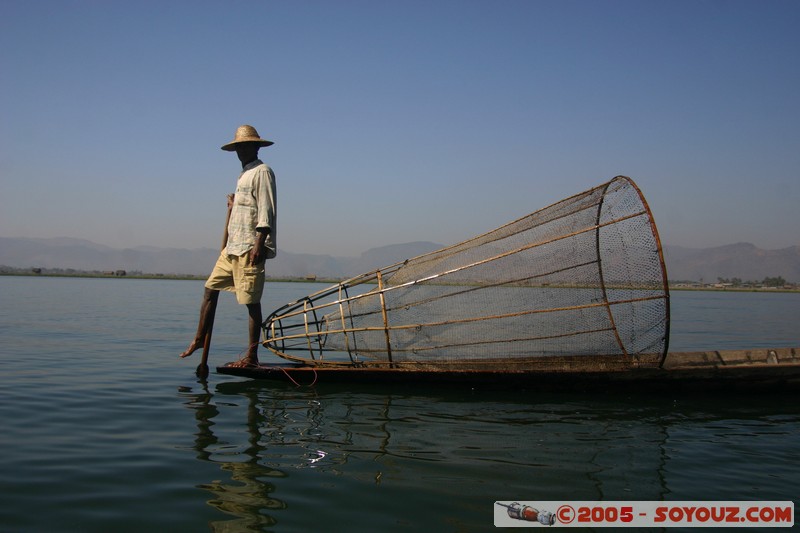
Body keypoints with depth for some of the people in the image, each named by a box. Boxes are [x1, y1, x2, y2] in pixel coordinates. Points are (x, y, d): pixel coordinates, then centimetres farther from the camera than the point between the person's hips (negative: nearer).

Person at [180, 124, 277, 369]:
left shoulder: (262, 172, -7)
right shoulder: (244, 175, 21)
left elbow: (266, 212, -16)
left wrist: (259, 244, -22)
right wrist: (233, 206, 14)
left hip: (250, 249, -9)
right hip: (232, 247, 9)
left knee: (251, 302, -6)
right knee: (210, 288, 13)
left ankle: (251, 356, 0)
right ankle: (200, 339, 26)